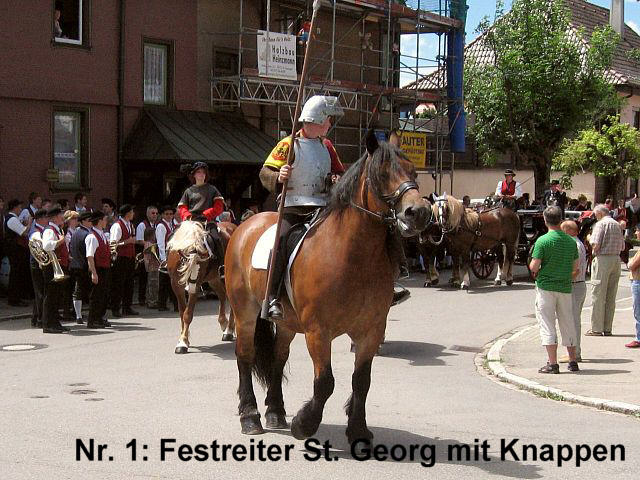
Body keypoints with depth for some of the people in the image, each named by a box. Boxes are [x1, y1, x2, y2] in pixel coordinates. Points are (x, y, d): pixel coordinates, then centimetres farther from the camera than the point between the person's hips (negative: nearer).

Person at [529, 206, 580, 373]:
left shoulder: (542, 240, -11)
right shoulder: (571, 241, 4)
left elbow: (534, 267, -14)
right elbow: (576, 267, 10)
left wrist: (534, 269, 7)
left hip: (546, 287, -4)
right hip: (565, 287, 5)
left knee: (547, 326, 0)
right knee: (568, 325, 13)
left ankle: (552, 363, -3)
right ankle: (573, 361, 19)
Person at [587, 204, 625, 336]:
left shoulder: (601, 224, -6)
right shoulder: (617, 225, 15)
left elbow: (596, 244, -15)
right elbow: (622, 246, 17)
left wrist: (594, 252, 5)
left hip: (603, 260, -7)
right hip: (616, 259, 7)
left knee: (598, 295, -3)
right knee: (611, 297, 9)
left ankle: (597, 329, -2)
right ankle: (607, 328, 12)